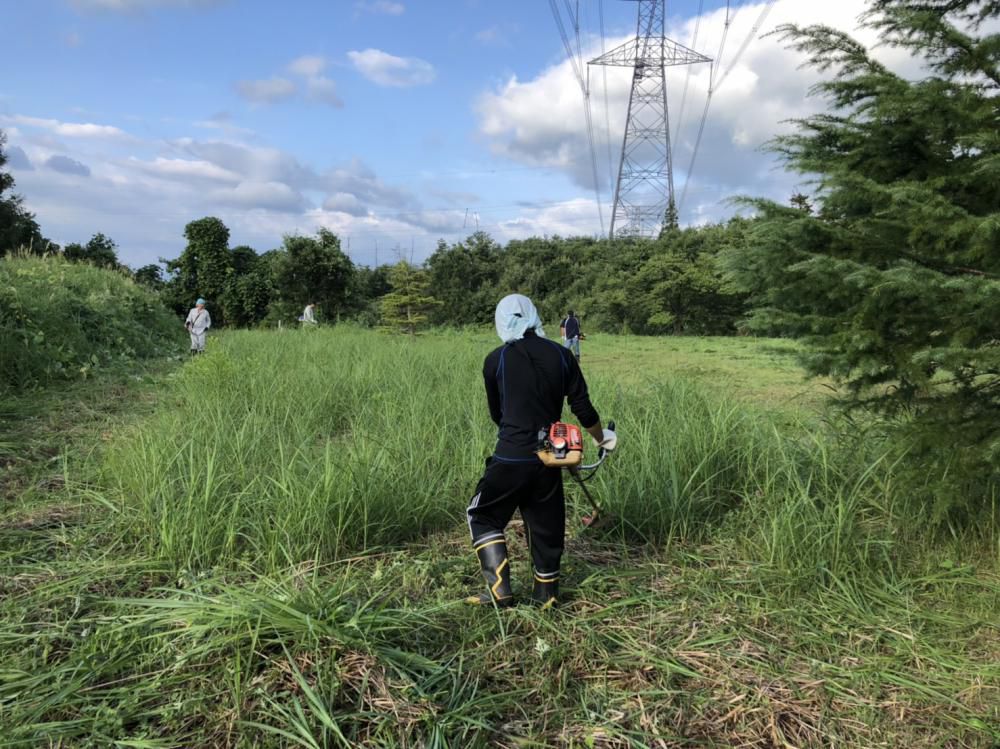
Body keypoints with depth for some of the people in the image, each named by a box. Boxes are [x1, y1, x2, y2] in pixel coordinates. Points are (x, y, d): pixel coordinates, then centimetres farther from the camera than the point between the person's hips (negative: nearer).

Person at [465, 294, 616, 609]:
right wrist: (602, 437, 22)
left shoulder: (495, 360, -5)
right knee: (546, 523, 17)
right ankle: (547, 592, 28)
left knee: (483, 516, 13)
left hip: (511, 457, -3)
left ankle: (499, 590, 6)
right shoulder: (561, 355, 1)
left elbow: (496, 413, 8)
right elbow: (582, 407, 5)